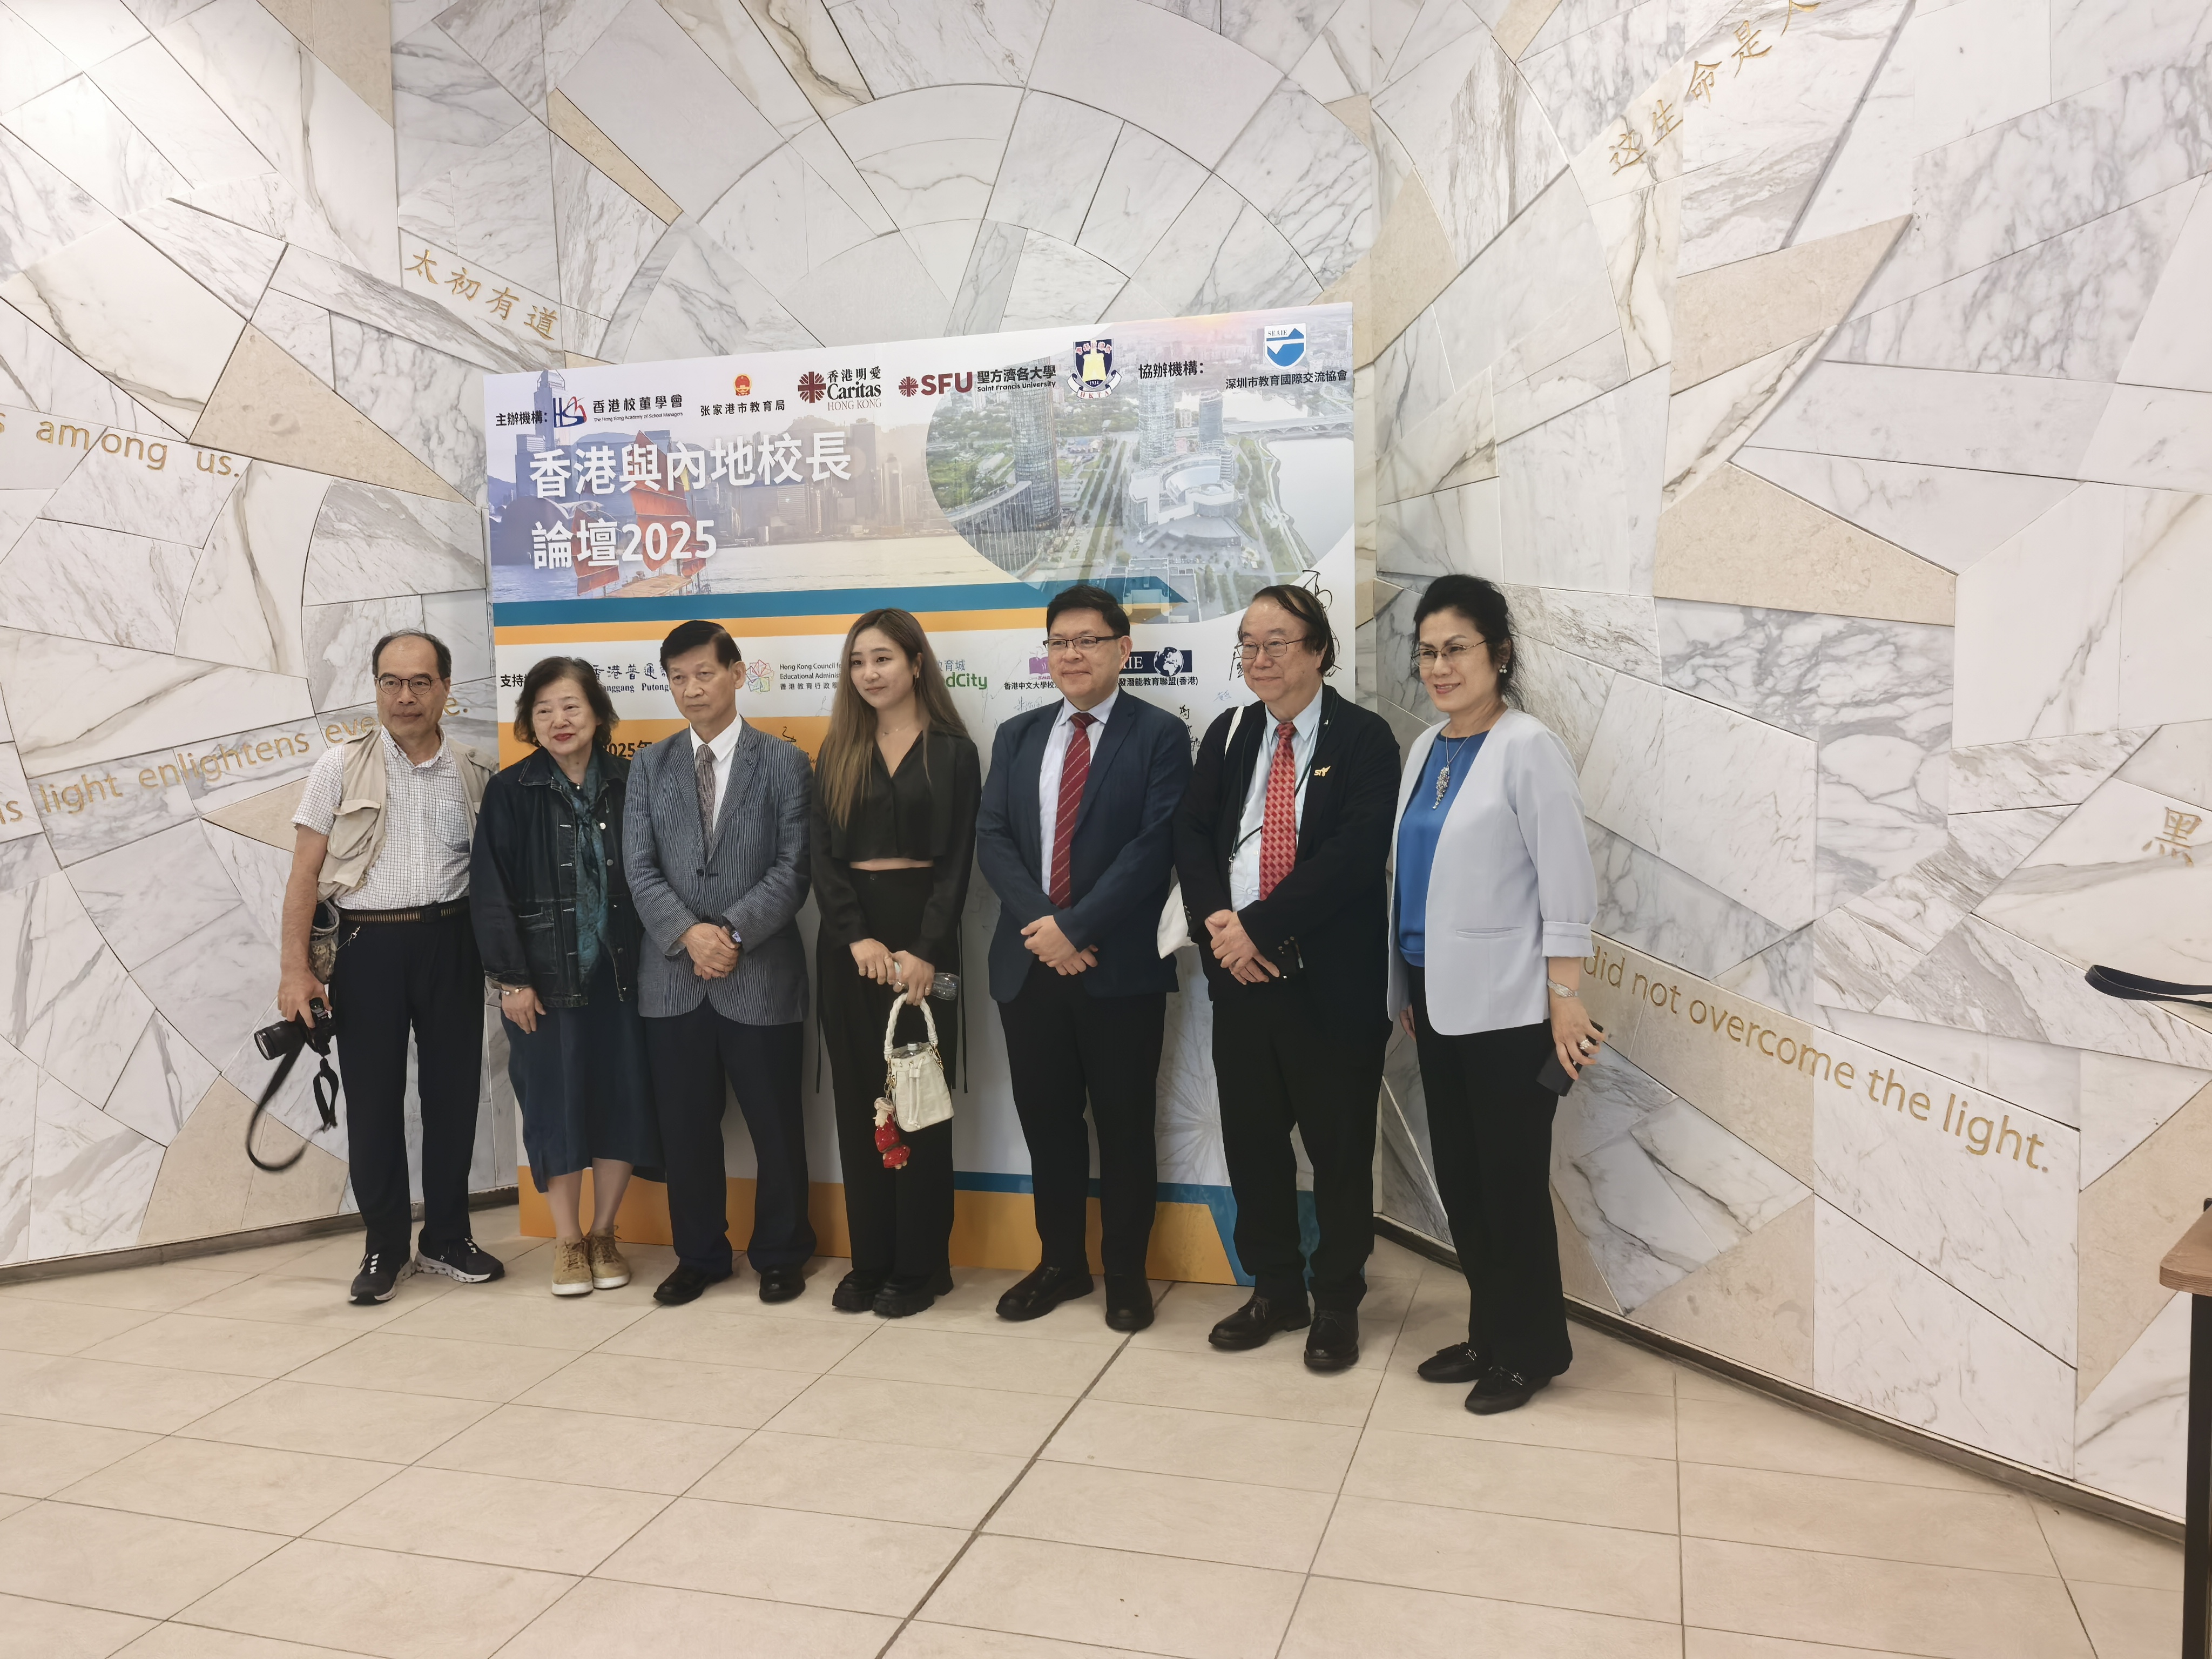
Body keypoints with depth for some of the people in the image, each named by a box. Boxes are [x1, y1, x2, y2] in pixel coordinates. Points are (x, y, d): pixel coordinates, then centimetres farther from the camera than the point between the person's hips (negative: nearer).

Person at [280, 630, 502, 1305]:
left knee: (453, 1091, 8)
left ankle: (446, 1237, 23)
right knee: (373, 1097, 5)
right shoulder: (341, 766, 0)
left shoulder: (475, 773, 6)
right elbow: (305, 872, -1)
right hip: (369, 945, -2)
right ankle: (385, 1246, 19)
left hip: (450, 942, 2)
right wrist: (295, 969, -8)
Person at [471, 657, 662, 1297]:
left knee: (622, 1096, 5)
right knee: (555, 1104, 5)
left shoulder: (629, 784, 2)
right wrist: (510, 978, -7)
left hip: (618, 972, 1)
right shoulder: (510, 792, -1)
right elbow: (490, 890, -3)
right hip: (545, 975, -1)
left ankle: (604, 1233, 23)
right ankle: (567, 1240, 21)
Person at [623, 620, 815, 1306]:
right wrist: (690, 934, -13)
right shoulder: (649, 765, 11)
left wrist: (733, 932, -16)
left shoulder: (784, 762, 2)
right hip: (672, 979, 3)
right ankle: (700, 1255, 25)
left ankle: (780, 1256, 22)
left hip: (761, 975, -2)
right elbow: (640, 869, 2)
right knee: (685, 1128, 10)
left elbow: (793, 868, -5)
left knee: (776, 1127, 5)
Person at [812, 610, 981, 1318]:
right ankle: (870, 1260, 17)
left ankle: (920, 1266, 12)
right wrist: (858, 938, -12)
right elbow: (822, 855, 2)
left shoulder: (953, 752, 0)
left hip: (921, 931, -3)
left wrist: (924, 951, -16)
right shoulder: (839, 752, 10)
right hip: (848, 935, 3)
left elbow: (958, 862, -4)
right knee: (858, 1100, 7)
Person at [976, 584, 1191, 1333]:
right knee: (1046, 1121, 13)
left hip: (1120, 966, -4)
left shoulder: (1159, 736, -2)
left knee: (1124, 1125, 7)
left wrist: (1073, 926, -17)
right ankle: (1061, 1263, 28)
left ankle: (1126, 1272, 22)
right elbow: (992, 840, 4)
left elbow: (1154, 847, -12)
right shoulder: (1017, 736, 12)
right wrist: (1039, 921, -12)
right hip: (1028, 963, 4)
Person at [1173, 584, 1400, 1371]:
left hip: (1333, 978, -5)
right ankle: (1275, 1291, 30)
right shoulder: (1227, 736, 12)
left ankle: (1338, 1303, 24)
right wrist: (1217, 921, -12)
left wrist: (1260, 925, -18)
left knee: (1339, 1146, 7)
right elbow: (1192, 834, 6)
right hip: (1239, 972, 5)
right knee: (1251, 1139, 13)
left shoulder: (1363, 738, -6)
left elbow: (1357, 850, -17)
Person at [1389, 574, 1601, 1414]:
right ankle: (1488, 1334, 27)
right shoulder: (1427, 749, 10)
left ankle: (1531, 1349, 19)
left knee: (1511, 1181, 2)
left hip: (1504, 1006, -7)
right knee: (1458, 1177, 13)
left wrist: (1565, 996, -16)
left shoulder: (1528, 748, -11)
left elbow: (1566, 880, -13)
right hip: (1436, 999, 7)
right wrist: (1408, 991, 15)